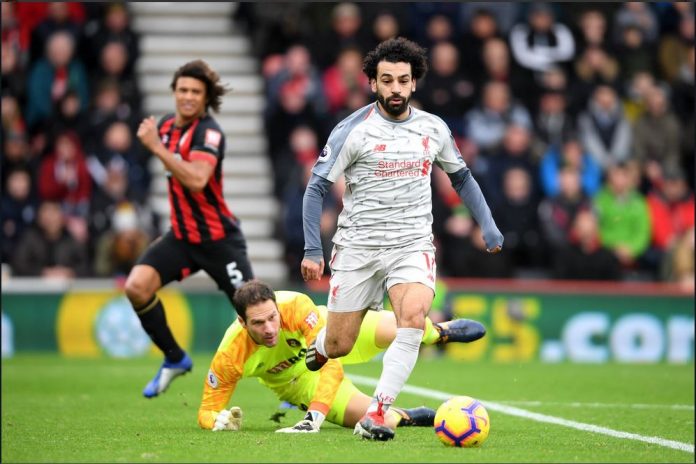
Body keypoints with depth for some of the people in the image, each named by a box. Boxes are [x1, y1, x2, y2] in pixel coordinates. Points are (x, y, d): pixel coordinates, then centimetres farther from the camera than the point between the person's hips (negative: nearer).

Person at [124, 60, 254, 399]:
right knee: (137, 286, -15)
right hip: (182, 236, 6)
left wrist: (156, 148, -34)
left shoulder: (209, 132, -17)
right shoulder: (166, 126, 5)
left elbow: (196, 180, -35)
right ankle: (174, 359, 4)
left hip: (218, 239, -6)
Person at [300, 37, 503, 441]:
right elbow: (316, 188, -5)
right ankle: (318, 345, 41)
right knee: (338, 347, 1)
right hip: (358, 247, -2)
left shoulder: (434, 129, 4)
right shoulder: (353, 130, -8)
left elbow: (461, 177, 20)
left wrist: (488, 225, 13)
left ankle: (376, 414, -23)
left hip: (414, 245, 2)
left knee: (414, 318, -26)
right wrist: (312, 250, -12)